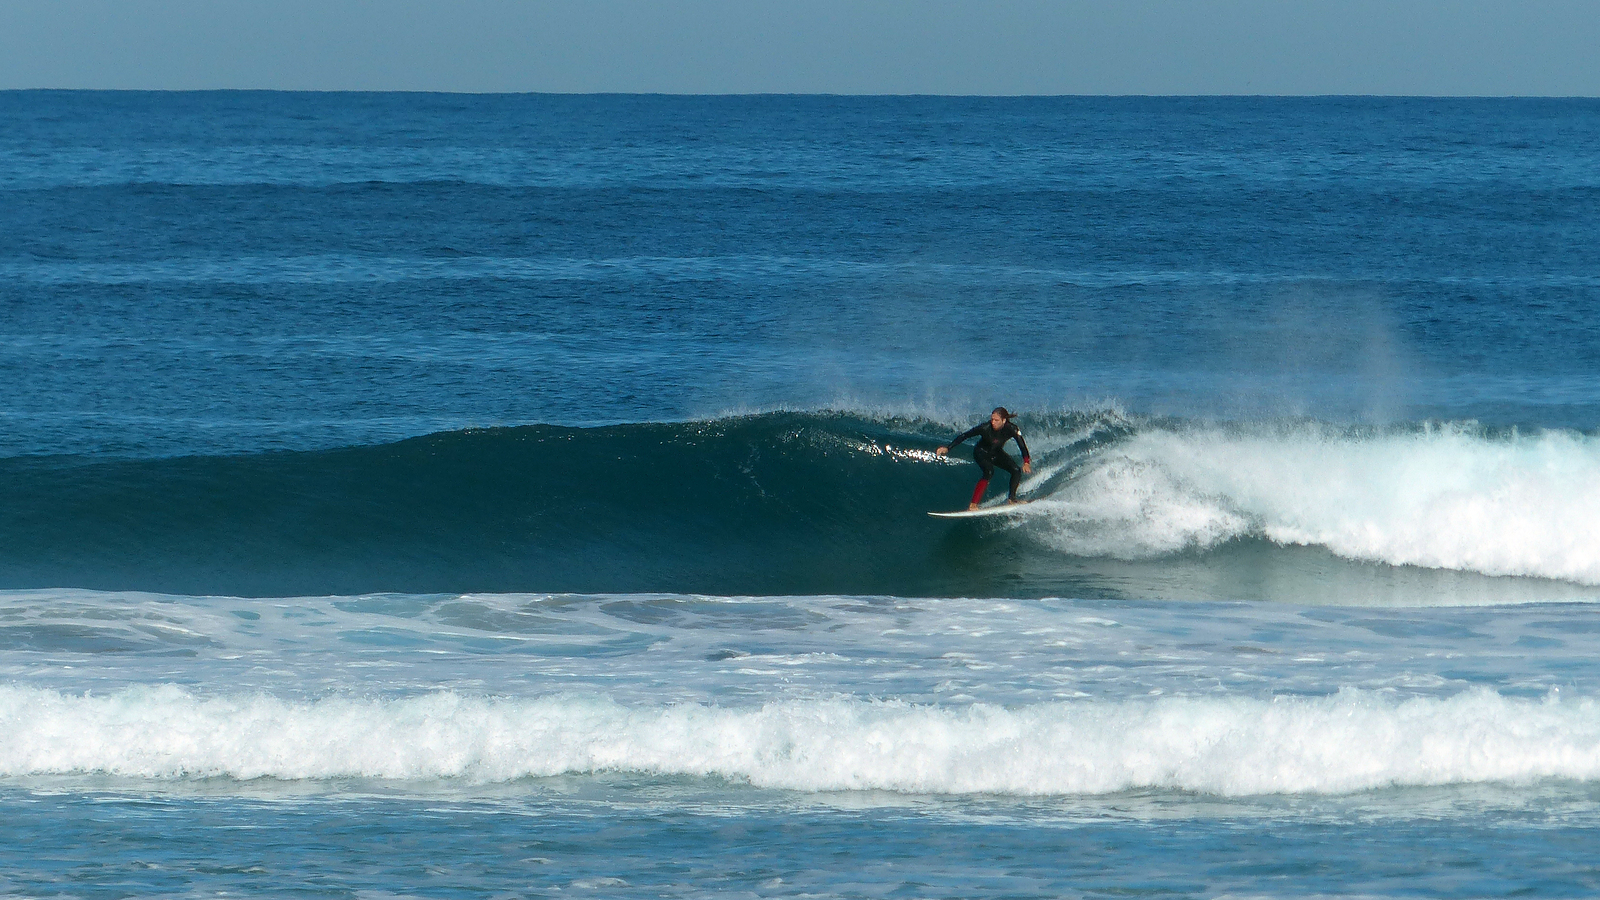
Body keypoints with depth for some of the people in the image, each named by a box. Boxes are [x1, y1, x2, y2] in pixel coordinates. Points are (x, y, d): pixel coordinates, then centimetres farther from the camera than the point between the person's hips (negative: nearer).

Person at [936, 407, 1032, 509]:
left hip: (997, 453, 4)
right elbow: (965, 436, -26)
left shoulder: (1011, 429, -25)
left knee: (1016, 471, -13)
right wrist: (947, 448, -30)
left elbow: (1022, 445, -28)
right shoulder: (986, 428, -31)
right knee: (989, 472, -30)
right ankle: (973, 504, -33)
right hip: (982, 453, -4)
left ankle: (1012, 499, 7)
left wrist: (1026, 462, -44)